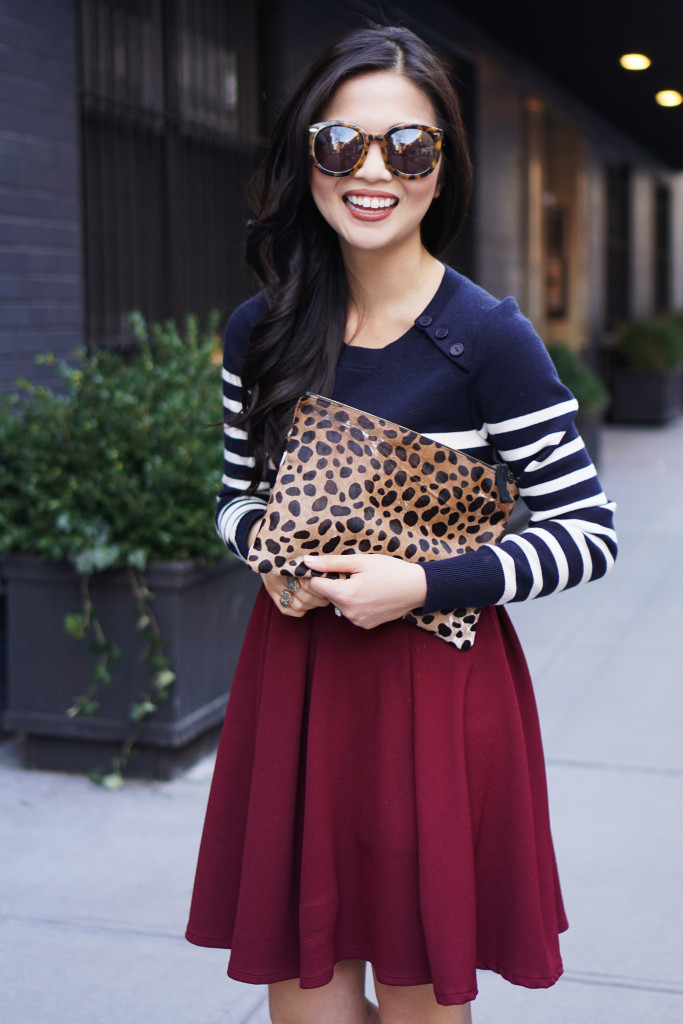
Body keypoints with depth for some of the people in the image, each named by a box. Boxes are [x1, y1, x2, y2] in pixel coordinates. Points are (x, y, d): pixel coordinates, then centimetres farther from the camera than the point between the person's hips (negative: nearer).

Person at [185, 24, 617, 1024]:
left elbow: (589, 531, -8)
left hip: (436, 687, -4)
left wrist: (423, 584, -18)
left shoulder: (487, 339, -11)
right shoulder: (259, 333, 3)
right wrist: (271, 553, -7)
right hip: (293, 677, 4)